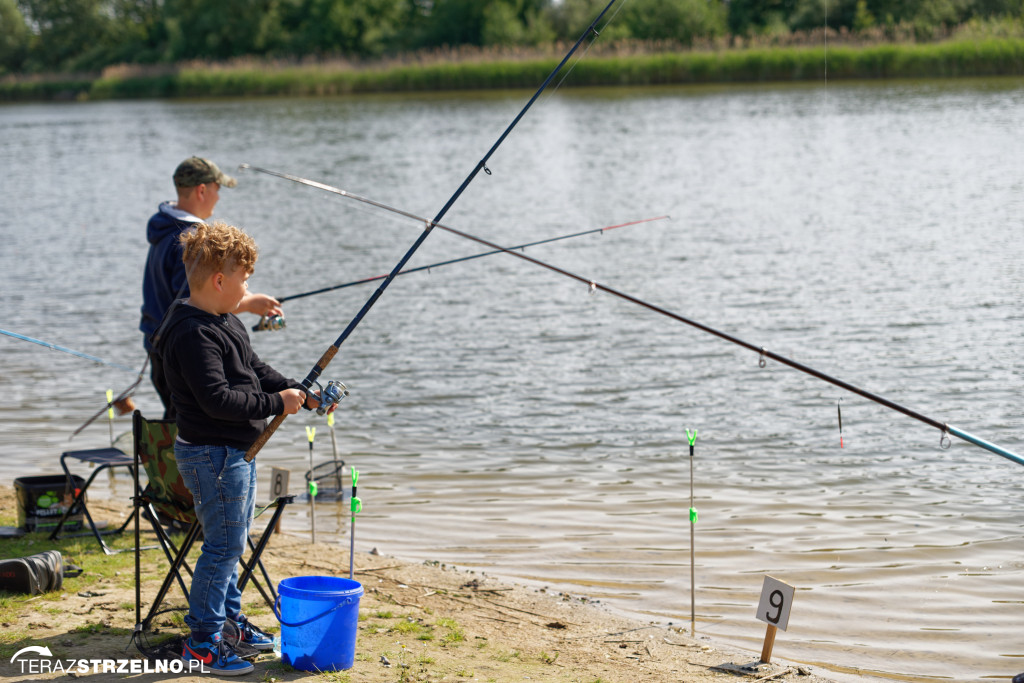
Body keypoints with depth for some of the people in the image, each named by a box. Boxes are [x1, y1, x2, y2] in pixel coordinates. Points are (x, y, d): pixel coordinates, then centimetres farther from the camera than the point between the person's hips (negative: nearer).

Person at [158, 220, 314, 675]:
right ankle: (201, 642, 2)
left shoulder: (225, 323, 11)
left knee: (230, 543, 20)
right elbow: (217, 399, -29)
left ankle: (230, 619, 33)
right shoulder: (193, 334, -23)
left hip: (237, 451, 11)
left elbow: (257, 372, 17)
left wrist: (303, 395, 5)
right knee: (224, 545, -5)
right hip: (213, 454, -11)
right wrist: (276, 404, -22)